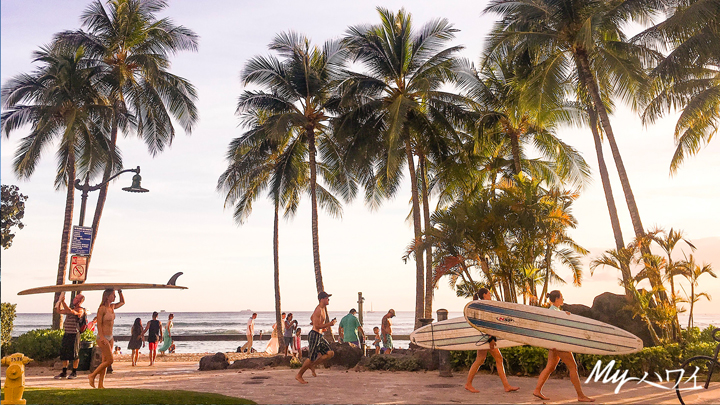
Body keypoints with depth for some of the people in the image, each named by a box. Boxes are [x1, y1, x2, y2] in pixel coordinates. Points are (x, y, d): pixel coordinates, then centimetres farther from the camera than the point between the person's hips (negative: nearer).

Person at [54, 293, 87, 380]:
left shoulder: (80, 310, -8)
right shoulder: (72, 308, 17)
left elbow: (69, 311, -24)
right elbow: (60, 311, 23)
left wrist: (63, 301, -18)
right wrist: (60, 302, 9)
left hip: (74, 334, -8)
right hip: (66, 333, 8)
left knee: (74, 354, -2)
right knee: (64, 353, 8)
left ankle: (74, 372, 7)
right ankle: (64, 372, 17)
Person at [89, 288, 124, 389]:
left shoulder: (112, 307, 10)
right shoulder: (102, 309, -12)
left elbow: (122, 302, 28)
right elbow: (99, 324, -15)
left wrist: (120, 292, 12)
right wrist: (102, 338, -21)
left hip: (110, 338, 8)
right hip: (103, 337, -8)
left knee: (105, 361, 7)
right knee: (110, 360, -10)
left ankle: (101, 384, 10)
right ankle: (92, 375, 5)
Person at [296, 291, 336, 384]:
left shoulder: (323, 309, 13)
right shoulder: (318, 310, -18)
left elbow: (311, 319, 28)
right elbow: (317, 326, -23)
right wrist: (329, 324, -20)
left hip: (319, 336, 10)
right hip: (314, 335, -10)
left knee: (330, 353, 3)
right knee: (311, 358, -3)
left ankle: (312, 365, 13)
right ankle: (299, 375, 12)